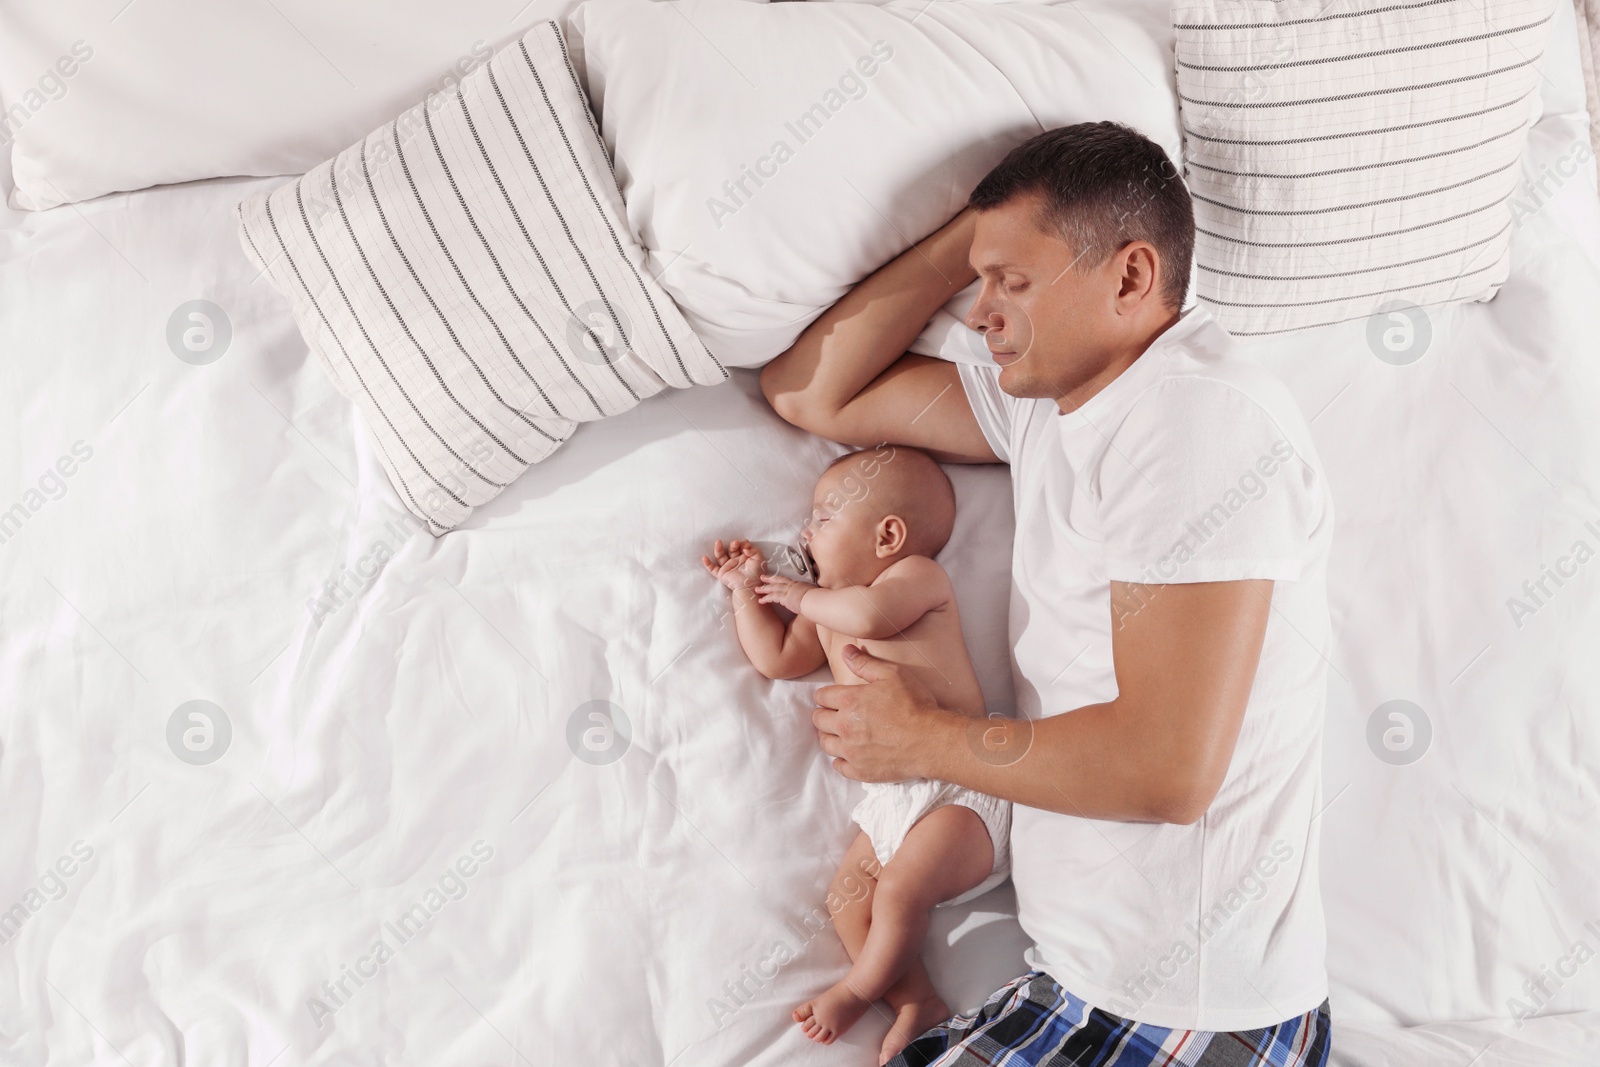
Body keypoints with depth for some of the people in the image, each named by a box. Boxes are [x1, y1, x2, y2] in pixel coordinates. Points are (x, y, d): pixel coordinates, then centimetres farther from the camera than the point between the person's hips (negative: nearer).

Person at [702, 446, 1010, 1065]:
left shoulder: (918, 574, -3)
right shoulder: (828, 612, 22)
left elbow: (869, 614, -23)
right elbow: (777, 659, 25)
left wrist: (803, 595, -6)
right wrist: (746, 593, 23)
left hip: (963, 788, -9)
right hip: (893, 798, 9)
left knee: (900, 890, -18)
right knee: (848, 900, -3)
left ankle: (860, 989, 6)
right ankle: (918, 1005, 0)